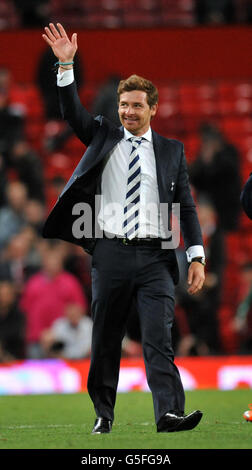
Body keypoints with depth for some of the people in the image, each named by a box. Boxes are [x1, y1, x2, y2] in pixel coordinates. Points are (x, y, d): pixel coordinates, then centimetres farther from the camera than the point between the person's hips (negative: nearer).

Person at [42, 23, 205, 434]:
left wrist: (197, 257, 1)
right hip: (112, 253, 1)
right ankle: (104, 415, 18)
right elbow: (73, 112, -1)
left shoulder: (172, 151, 11)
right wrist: (65, 65, -14)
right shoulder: (103, 138, 12)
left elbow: (186, 206, 9)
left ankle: (169, 413, -23)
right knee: (105, 339, 6)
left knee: (159, 337, -13)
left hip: (156, 257, -1)